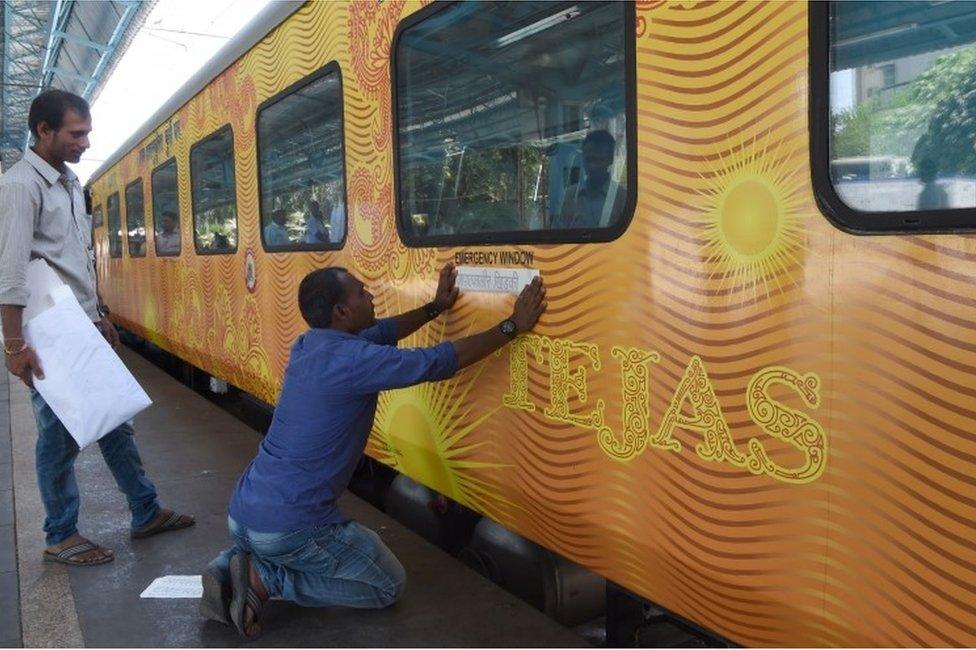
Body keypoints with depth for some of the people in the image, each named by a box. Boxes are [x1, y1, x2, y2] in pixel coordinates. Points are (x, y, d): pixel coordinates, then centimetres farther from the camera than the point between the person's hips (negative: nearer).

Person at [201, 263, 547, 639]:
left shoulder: (306, 345, 7)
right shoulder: (355, 360, -18)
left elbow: (379, 332, 23)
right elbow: (444, 361, -13)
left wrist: (435, 307, 29)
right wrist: (513, 326, -4)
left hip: (241, 514, 8)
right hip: (288, 527, -8)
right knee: (388, 585, 10)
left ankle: (230, 567, 11)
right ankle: (263, 578, -2)